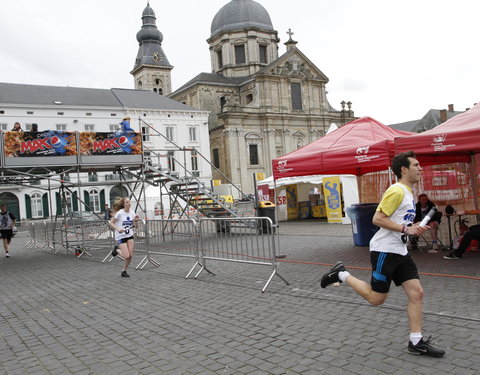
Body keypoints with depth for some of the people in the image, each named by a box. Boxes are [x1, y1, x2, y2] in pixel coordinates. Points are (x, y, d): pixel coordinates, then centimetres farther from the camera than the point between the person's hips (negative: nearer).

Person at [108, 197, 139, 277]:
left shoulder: (132, 213, 0)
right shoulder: (119, 213, -16)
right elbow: (111, 222, -10)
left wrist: (135, 220, -9)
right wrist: (118, 229, -24)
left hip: (129, 235, 5)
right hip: (121, 236, -5)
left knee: (130, 255, -1)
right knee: (127, 256, -11)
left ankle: (124, 271, 19)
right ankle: (117, 250, 21)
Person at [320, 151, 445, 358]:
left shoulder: (407, 192, 16)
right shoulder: (396, 191, -15)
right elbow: (378, 219, -21)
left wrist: (413, 228, 10)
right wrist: (405, 229, -23)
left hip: (400, 252, 9)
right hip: (384, 251, -9)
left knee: (417, 293, 4)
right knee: (376, 298, -1)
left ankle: (416, 342, 12)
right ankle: (342, 274, 15)